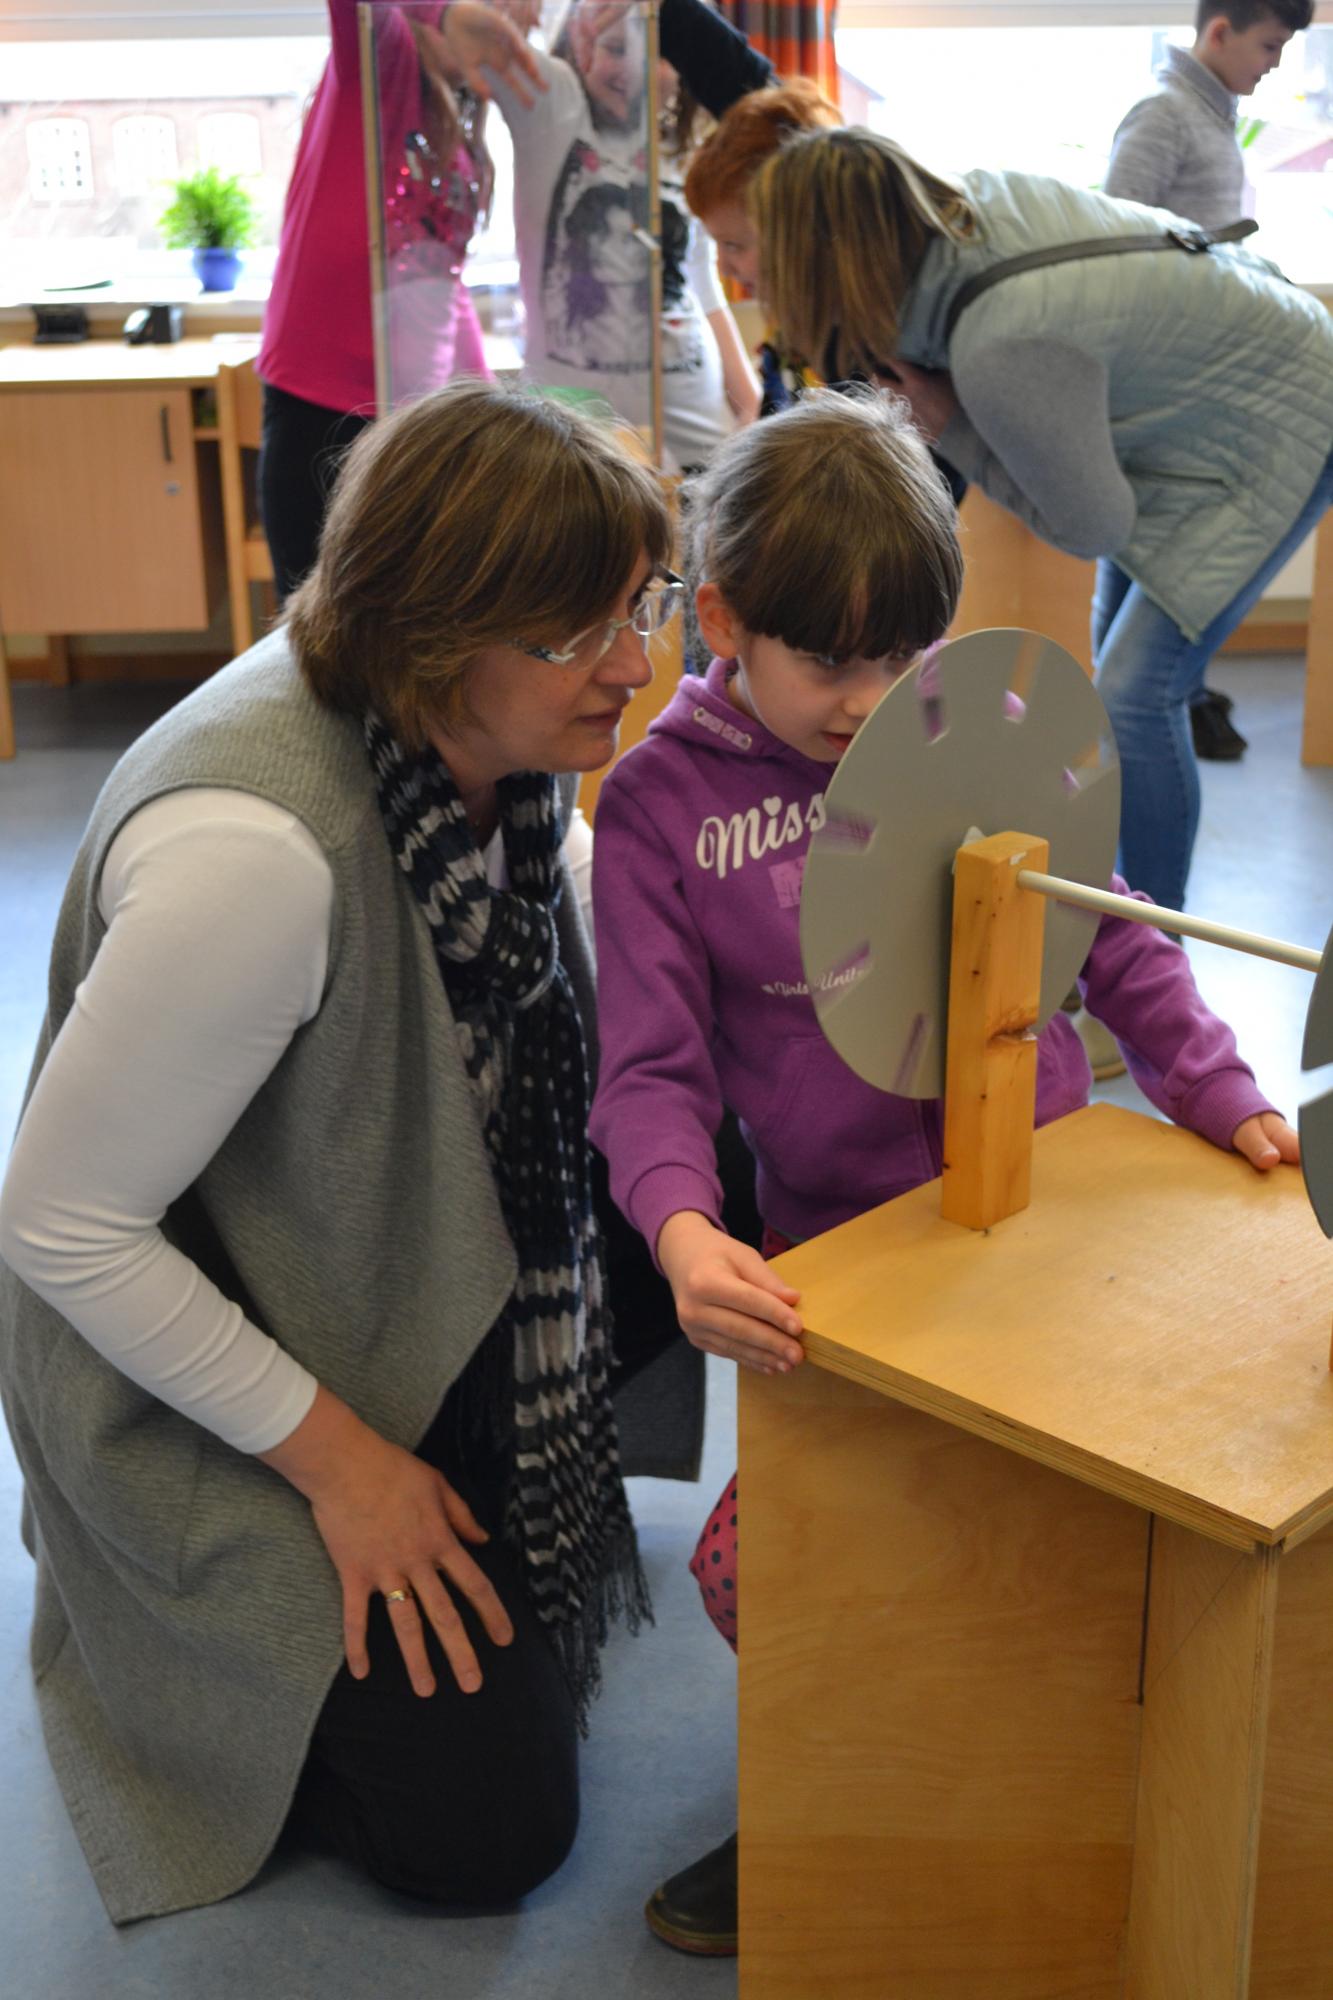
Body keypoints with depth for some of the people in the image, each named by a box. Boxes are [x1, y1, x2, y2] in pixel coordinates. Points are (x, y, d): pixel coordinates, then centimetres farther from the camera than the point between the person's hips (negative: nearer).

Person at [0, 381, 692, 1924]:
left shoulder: (503, 731, -12)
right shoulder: (253, 848, -36)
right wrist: (338, 1462, -19)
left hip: (426, 1278, 8)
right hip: (201, 1375, -7)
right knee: (488, 1829, -5)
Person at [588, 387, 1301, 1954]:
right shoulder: (660, 803, -1)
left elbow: (1113, 937, 11)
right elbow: (652, 1067, -6)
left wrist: (1221, 1095, 0)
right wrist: (682, 1231, -24)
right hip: (840, 1252, -1)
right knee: (758, 1568, -11)